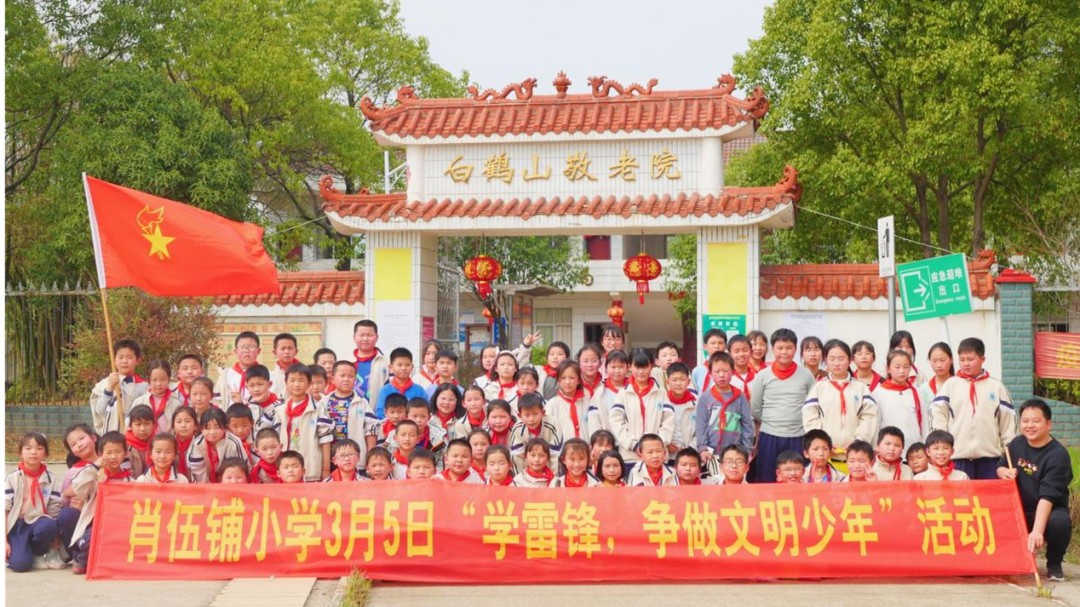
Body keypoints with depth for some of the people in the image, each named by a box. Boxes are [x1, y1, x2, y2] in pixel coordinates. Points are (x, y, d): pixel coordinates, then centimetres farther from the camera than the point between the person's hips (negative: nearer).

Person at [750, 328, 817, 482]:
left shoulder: (806, 375, 2)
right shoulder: (762, 376, 0)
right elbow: (754, 409, 5)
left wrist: (798, 422, 4)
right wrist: (771, 423, 8)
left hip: (798, 438, 0)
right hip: (769, 437, 0)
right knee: (766, 481, 4)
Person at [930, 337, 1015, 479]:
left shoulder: (996, 387, 8)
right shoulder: (950, 385, 6)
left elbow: (1008, 420, 9)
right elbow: (937, 414, 2)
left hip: (989, 456, 1)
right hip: (958, 456, -1)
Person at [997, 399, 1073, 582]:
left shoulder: (1058, 455, -20)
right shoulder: (1017, 444, 1)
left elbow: (1047, 495, -30)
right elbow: (1000, 466, 19)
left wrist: (1037, 531, -40)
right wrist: (1004, 472, -8)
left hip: (1048, 511, -5)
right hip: (1019, 511, 5)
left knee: (1060, 522, -38)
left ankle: (1054, 564, -6)